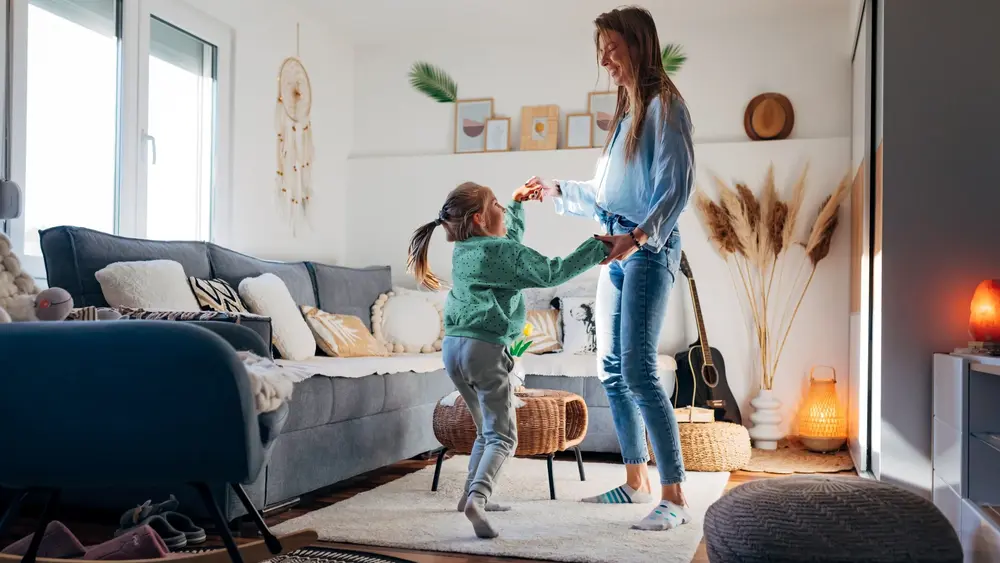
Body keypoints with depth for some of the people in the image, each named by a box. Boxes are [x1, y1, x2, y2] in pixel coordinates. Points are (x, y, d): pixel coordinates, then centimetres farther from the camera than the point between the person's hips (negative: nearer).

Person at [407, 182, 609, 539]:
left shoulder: (462, 251, 17)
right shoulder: (503, 252, -8)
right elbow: (552, 274, -13)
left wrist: (518, 202, 42)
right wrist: (599, 248, -9)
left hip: (453, 347, 8)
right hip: (485, 348, -8)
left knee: (487, 429, 23)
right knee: (502, 437, -6)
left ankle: (473, 494, 24)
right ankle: (477, 497, -27)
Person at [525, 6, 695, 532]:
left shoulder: (664, 105, -5)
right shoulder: (625, 111, 20)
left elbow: (675, 187, -16)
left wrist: (638, 236, -29)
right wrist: (558, 191, 26)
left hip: (649, 249, -9)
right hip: (617, 250, 9)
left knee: (638, 370, -16)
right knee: (611, 370, 9)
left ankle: (674, 497, -12)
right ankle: (637, 481, 20)